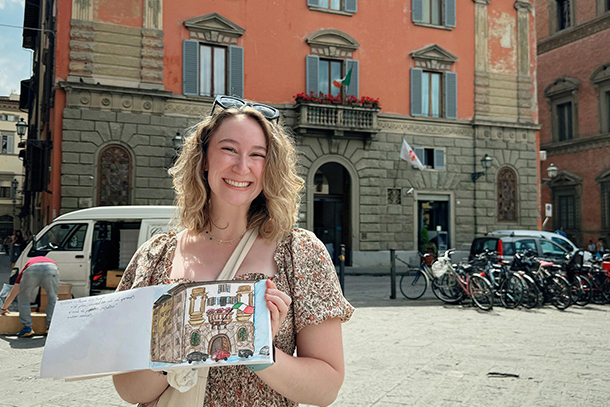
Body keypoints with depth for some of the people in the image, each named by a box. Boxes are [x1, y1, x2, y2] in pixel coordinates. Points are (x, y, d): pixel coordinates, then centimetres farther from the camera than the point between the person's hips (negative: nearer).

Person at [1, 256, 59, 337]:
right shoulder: (50, 261, 47)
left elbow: (12, 294, 48)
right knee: (53, 298, 24)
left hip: (31, 270, 0)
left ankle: (27, 328, 17)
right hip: (51, 269, 1)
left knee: (23, 299, 23)